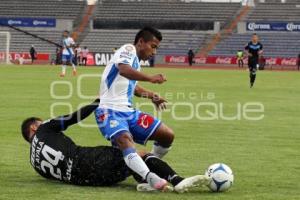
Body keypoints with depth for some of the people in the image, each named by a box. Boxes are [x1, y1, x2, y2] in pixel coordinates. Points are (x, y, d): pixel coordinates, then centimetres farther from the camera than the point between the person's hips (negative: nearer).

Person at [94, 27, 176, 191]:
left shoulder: (135, 60, 18)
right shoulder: (128, 50, -7)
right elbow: (123, 69, -31)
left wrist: (151, 95, 22)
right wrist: (150, 78, -44)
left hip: (128, 111, 9)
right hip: (110, 111, -9)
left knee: (167, 135, 2)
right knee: (126, 141, -37)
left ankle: (150, 167, 20)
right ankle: (150, 178, -56)